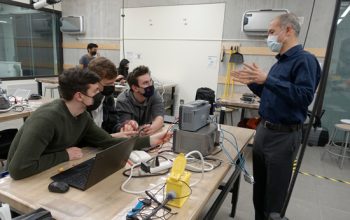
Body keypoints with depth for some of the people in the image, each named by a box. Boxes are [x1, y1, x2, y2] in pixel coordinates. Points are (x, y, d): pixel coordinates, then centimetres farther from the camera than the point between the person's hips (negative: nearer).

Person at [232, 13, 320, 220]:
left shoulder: (305, 59, -13)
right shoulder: (280, 61, 14)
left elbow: (305, 96, -28)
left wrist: (267, 80, -29)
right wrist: (252, 82, 9)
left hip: (284, 135, -9)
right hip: (264, 130, 9)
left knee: (275, 190, 6)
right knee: (259, 185, 20)